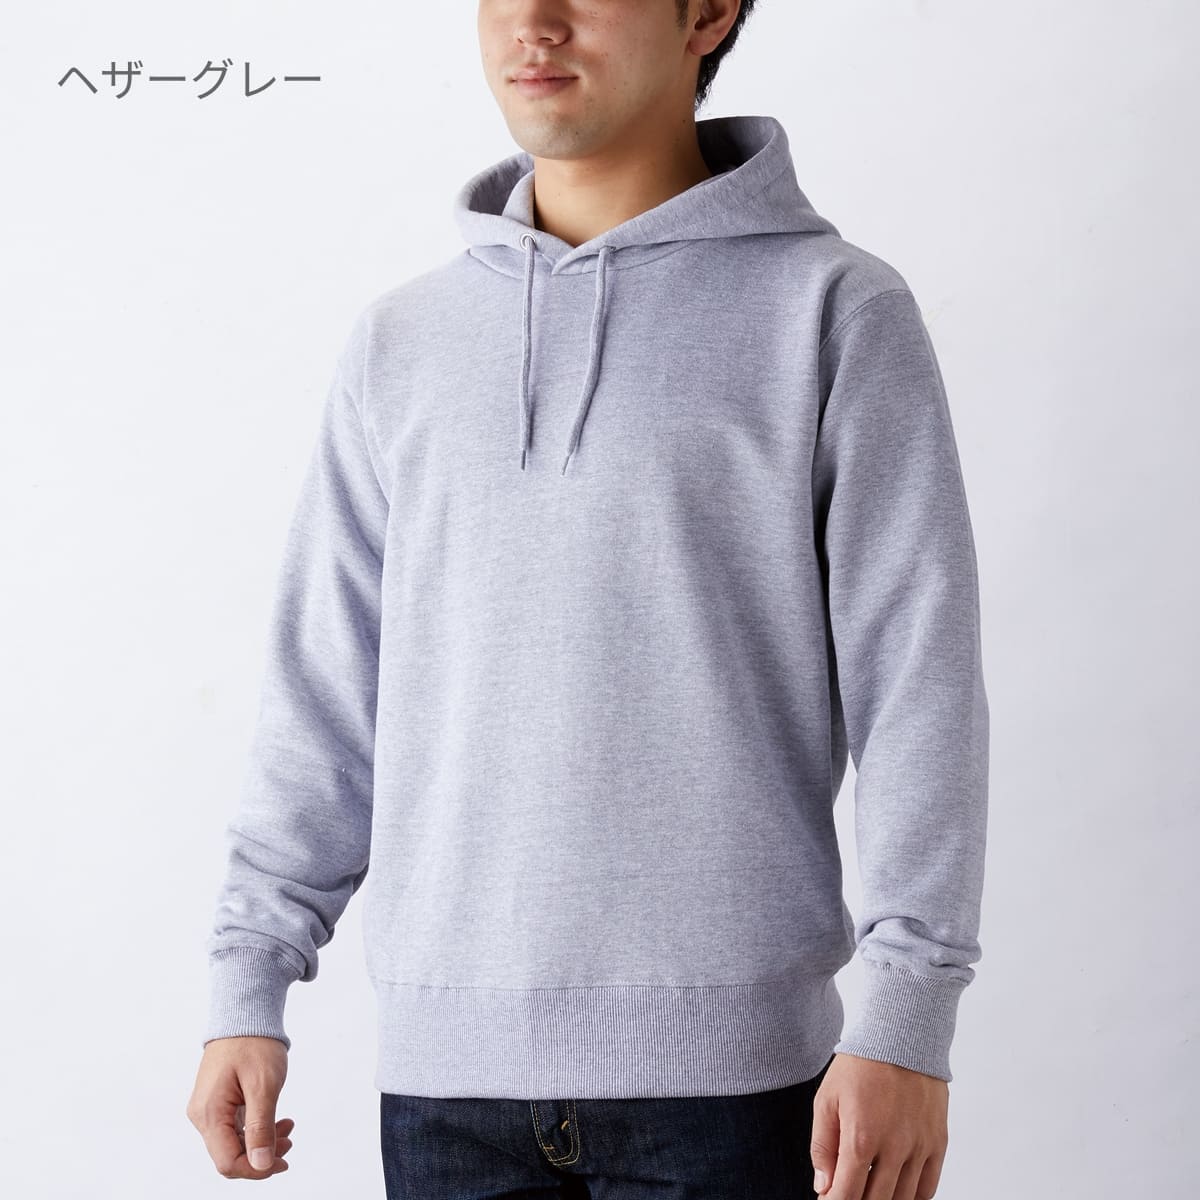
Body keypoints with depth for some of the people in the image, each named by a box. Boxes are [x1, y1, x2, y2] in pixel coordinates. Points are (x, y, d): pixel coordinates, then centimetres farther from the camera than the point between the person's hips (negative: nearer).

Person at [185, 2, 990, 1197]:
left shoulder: (836, 312, 0)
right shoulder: (401, 341, 11)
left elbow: (916, 688, -4)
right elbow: (324, 704, 13)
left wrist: (905, 1020, -10)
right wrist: (248, 985, 8)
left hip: (721, 1066, -3)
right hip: (447, 1066, 3)